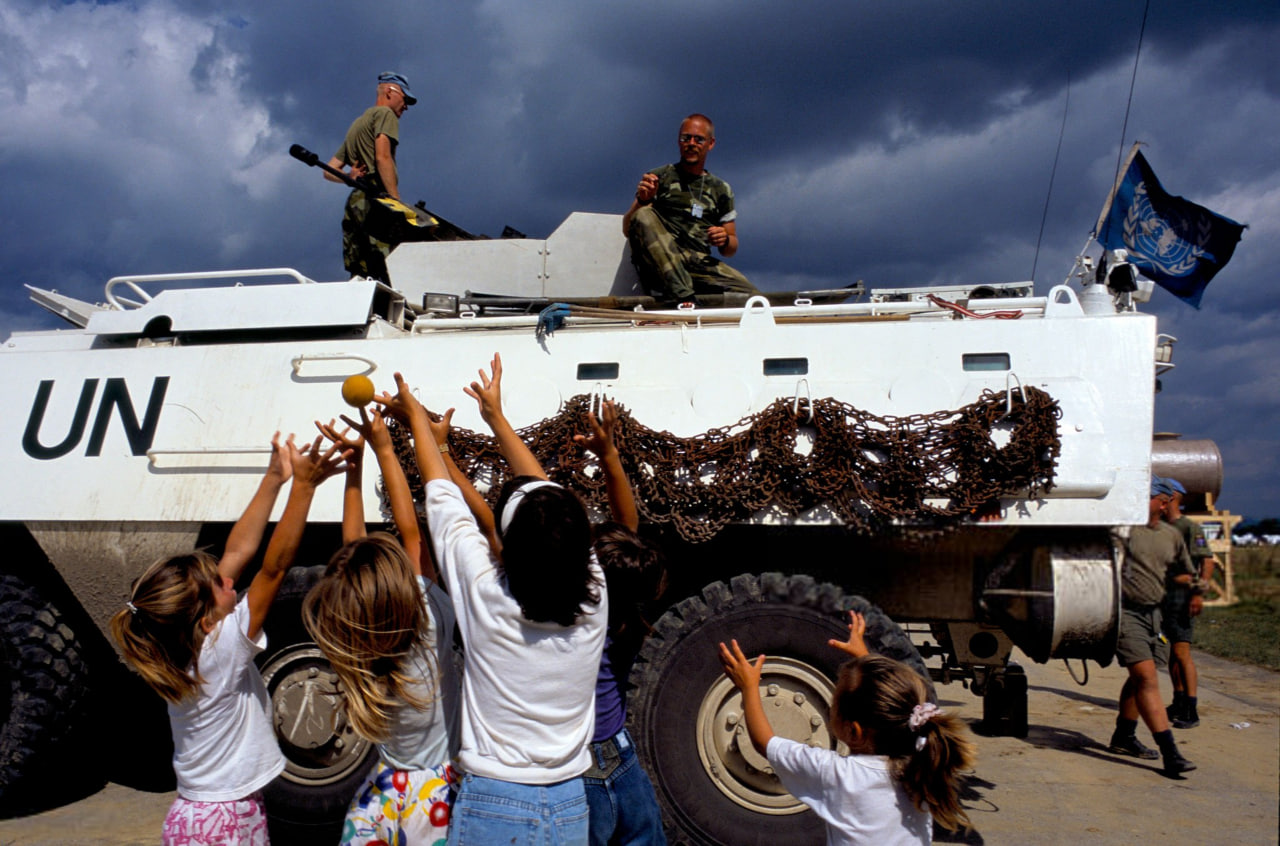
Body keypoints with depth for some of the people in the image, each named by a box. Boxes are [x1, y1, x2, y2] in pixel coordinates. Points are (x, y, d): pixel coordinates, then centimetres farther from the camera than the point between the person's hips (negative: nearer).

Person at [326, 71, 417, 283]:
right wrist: (397, 202, -16)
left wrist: (350, 176, 8)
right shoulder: (385, 114, 6)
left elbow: (329, 171, 28)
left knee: (359, 278, 2)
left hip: (354, 204, 9)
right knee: (393, 276, -18)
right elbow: (382, 158, -12)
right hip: (375, 202, -9)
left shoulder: (356, 124, 33)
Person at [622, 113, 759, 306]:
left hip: (701, 263, 2)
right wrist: (642, 201, -14)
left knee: (753, 296, -23)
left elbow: (731, 250, 23)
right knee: (644, 216, -33)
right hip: (658, 263, -2)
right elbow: (627, 230, 5)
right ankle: (683, 296, -43)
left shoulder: (721, 189, 23)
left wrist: (725, 240, -1)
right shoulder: (658, 177, 14)